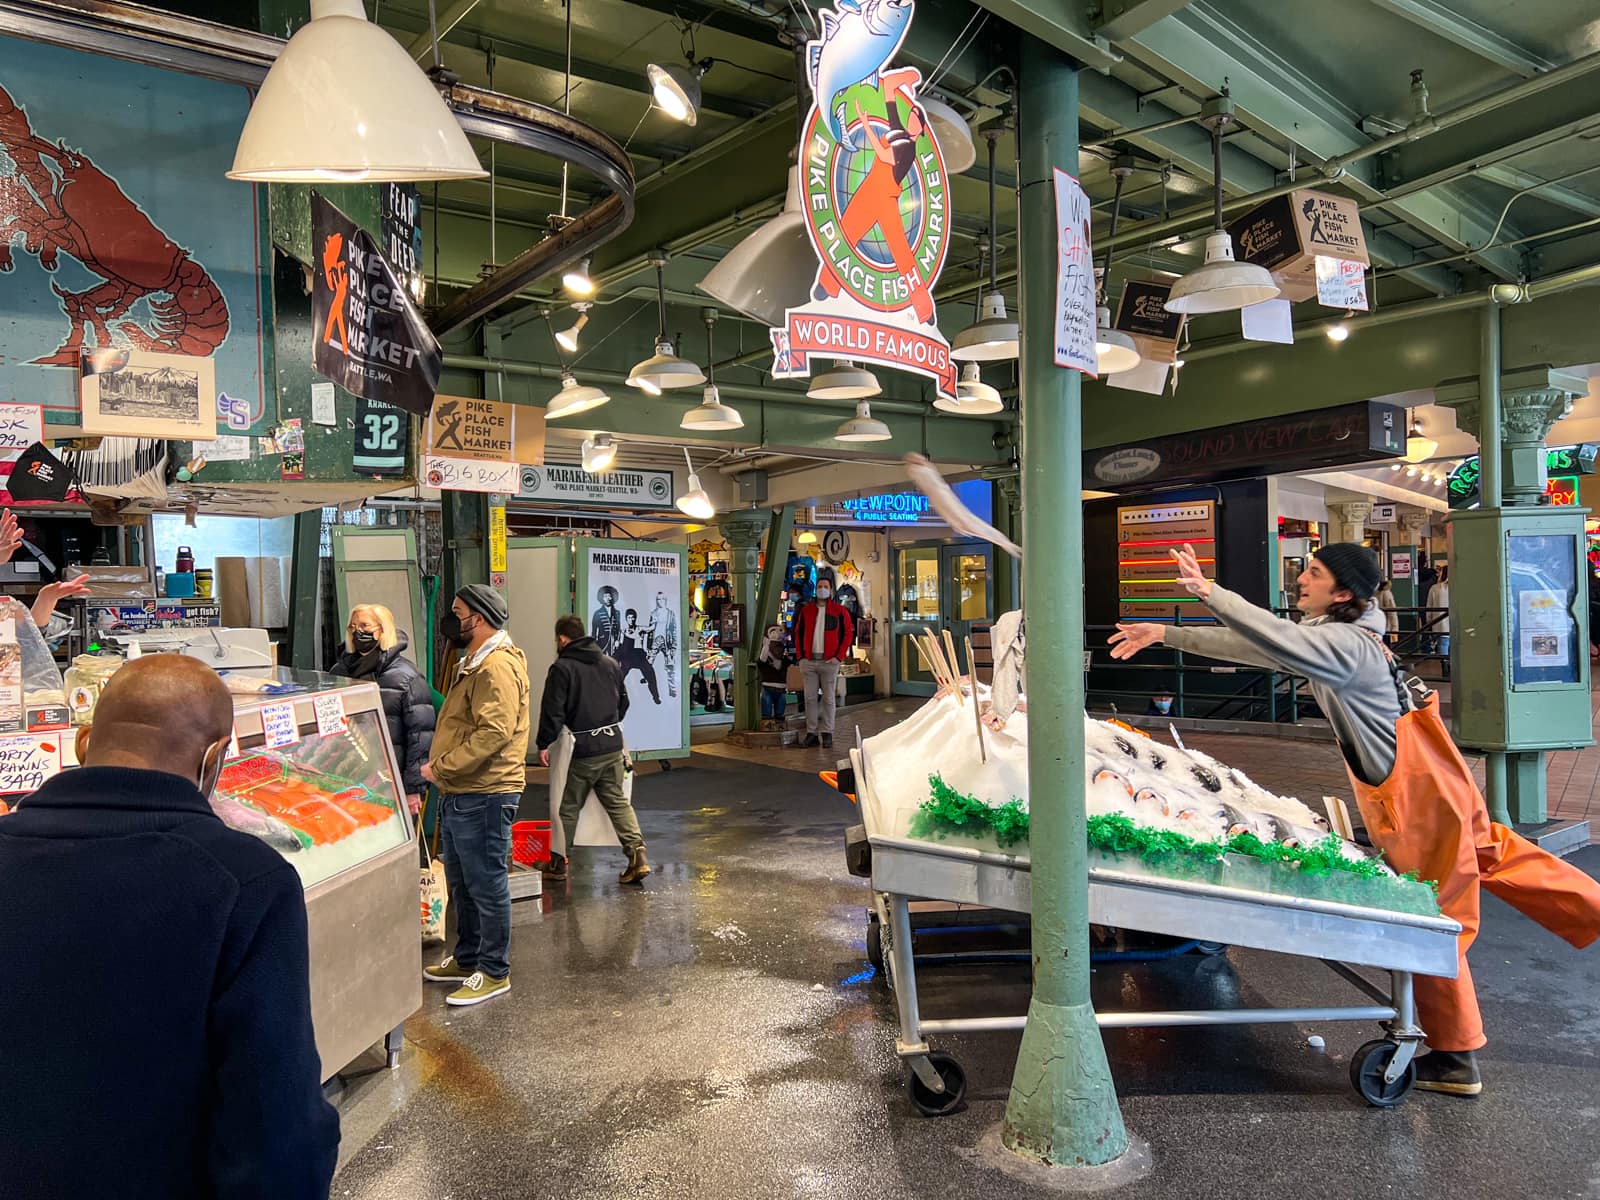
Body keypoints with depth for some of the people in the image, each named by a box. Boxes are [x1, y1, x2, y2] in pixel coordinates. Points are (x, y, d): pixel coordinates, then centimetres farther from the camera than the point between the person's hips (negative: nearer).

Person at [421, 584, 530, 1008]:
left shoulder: (498, 666, -18)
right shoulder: (475, 664, 18)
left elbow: (494, 733, -27)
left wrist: (442, 767, -20)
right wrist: (442, 768, 13)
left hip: (484, 797, -11)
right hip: (459, 794, 11)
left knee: (486, 885, -1)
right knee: (461, 883, 20)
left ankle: (494, 973, 11)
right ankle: (467, 959, 34)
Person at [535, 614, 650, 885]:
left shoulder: (561, 668, -11)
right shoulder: (610, 663, 11)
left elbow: (553, 711, -14)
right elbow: (624, 701, 20)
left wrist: (544, 744, -4)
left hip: (581, 750, -5)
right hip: (612, 746, 5)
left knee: (569, 807, 8)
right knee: (618, 802, 10)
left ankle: (558, 863, 18)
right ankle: (638, 855, -1)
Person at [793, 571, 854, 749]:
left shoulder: (839, 611, 0)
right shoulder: (806, 610, 10)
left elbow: (848, 634, -2)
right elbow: (798, 634, 14)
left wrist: (838, 656, -9)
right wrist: (800, 656, 5)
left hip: (829, 661, -3)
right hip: (809, 661, 3)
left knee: (828, 698, 3)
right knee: (810, 698, 5)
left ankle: (827, 733, 10)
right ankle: (811, 733, 11)